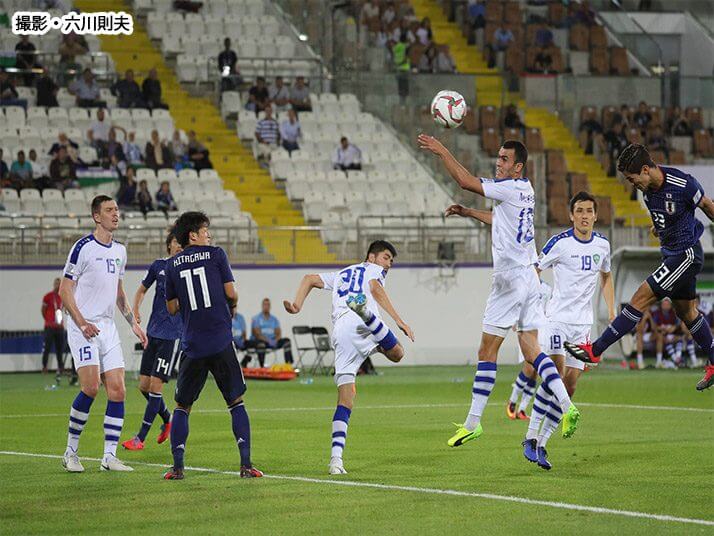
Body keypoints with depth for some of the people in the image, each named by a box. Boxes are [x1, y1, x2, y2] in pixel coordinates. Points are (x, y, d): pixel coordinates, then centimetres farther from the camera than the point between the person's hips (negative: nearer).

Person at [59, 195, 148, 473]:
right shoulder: (83, 247, -7)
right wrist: (81, 322, -19)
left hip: (108, 327, 7)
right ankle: (70, 451, -4)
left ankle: (110, 455, 1)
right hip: (83, 327, -7)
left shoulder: (119, 250, 14)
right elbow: (65, 290, -8)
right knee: (91, 387, -18)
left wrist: (133, 322, 18)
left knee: (117, 390, -3)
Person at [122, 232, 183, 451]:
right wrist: (135, 311, 1)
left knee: (155, 386, -10)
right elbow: (142, 289, 19)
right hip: (153, 332, 4)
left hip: (173, 334, -4)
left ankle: (141, 438, -4)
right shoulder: (159, 265, 7)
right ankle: (168, 420, 31)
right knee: (144, 385, 6)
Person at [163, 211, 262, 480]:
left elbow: (172, 308, 12)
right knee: (236, 402, 8)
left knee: (182, 406, 12)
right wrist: (232, 306, 21)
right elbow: (231, 293, -1)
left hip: (191, 345, 1)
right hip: (221, 342, -1)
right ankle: (246, 464, -2)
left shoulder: (172, 265, 7)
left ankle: (177, 466, 2)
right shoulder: (216, 254, 1)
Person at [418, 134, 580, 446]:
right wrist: (468, 213, 31)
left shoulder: (511, 188, -13)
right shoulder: (524, 190, 15)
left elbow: (466, 182, -15)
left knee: (487, 352, -3)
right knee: (531, 351, 8)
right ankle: (567, 407, -6)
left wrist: (442, 151, -8)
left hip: (511, 278, -9)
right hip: (529, 278, 9)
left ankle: (472, 423, 0)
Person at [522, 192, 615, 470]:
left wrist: (611, 311, 15)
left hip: (583, 322, 5)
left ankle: (541, 444, 5)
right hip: (557, 318, -5)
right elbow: (533, 272, -2)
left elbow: (606, 277, 23)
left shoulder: (602, 245, 6)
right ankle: (530, 437, -14)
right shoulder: (559, 243, -9)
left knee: (570, 385, -1)